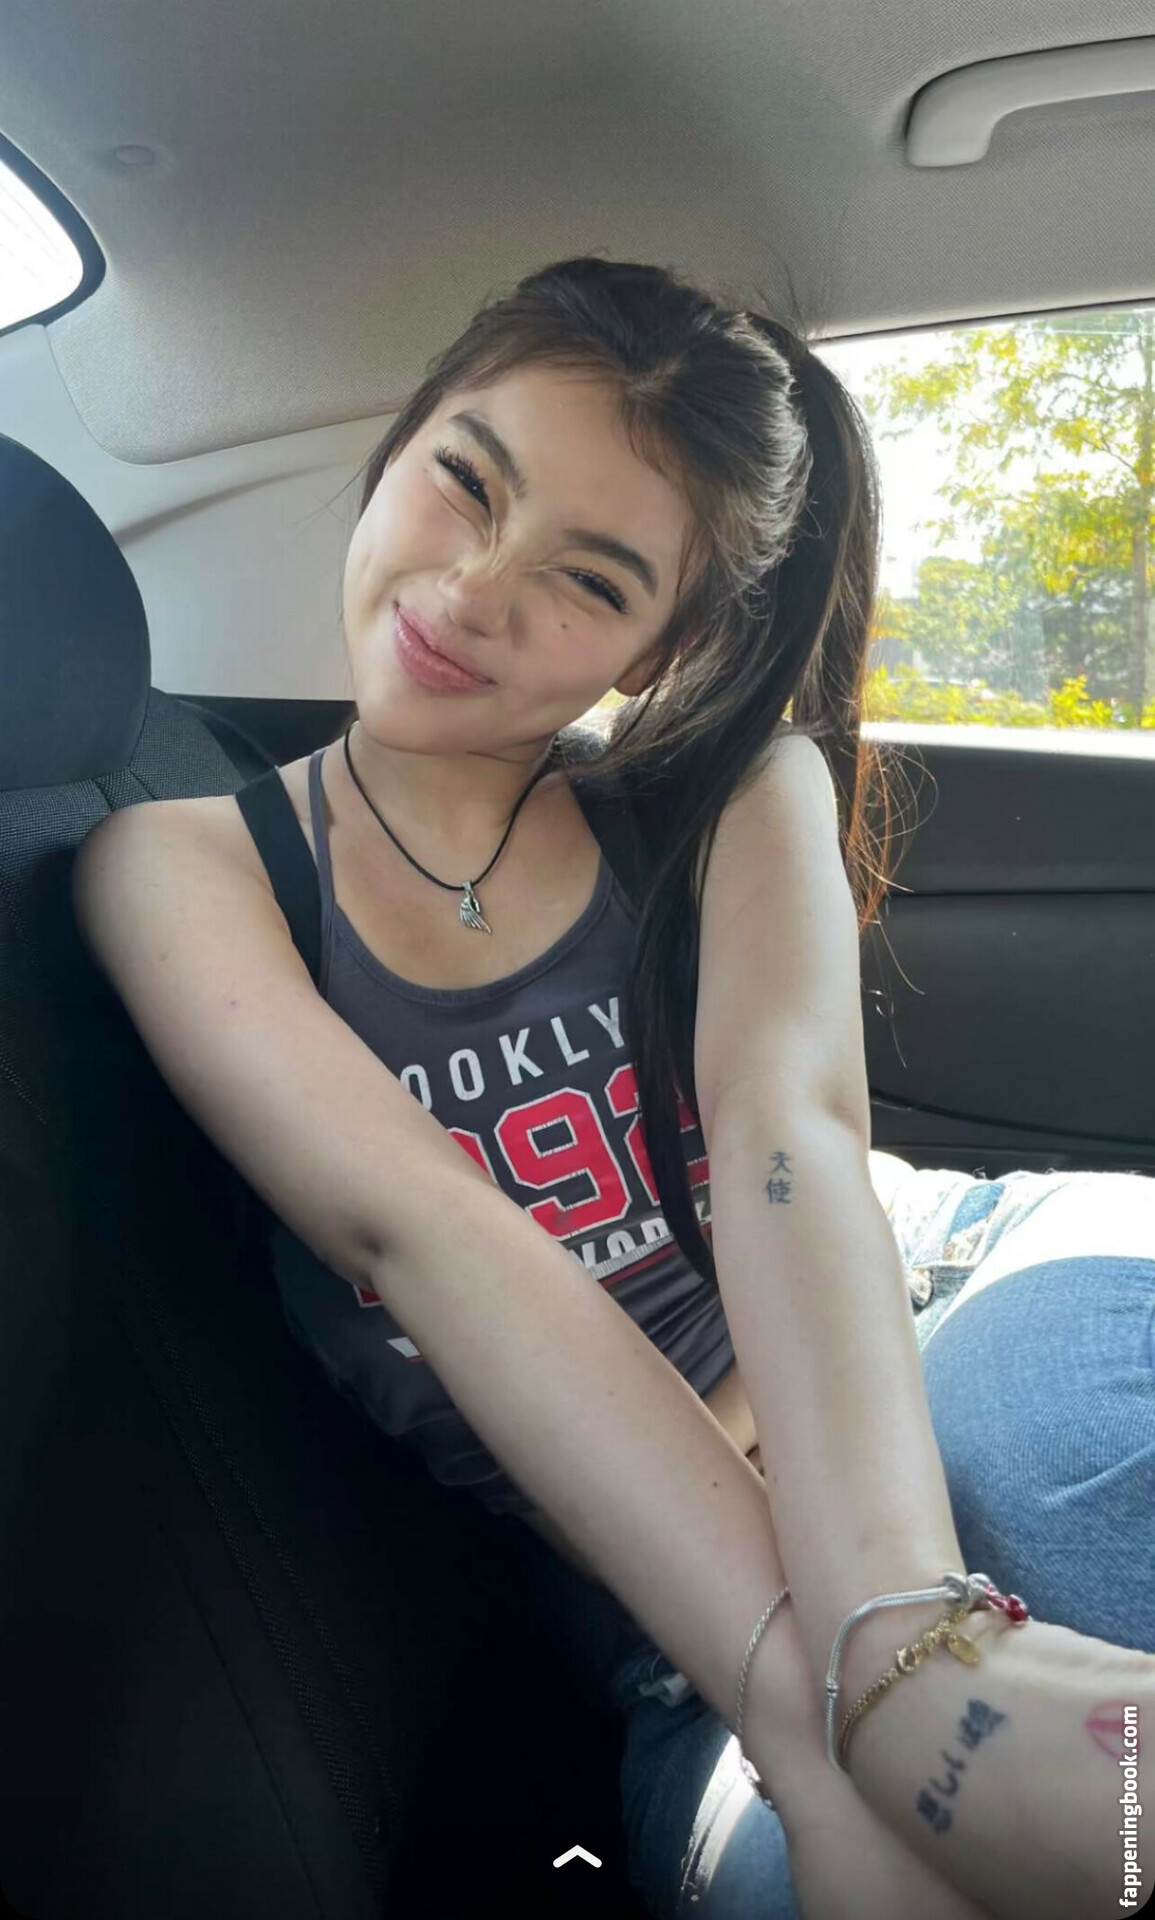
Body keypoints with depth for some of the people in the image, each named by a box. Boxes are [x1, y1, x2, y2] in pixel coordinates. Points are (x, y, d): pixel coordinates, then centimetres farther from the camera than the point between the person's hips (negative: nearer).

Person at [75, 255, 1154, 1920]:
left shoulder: (735, 800, 0)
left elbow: (792, 1133, -19)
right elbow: (428, 1223, -22)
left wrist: (897, 1629, -37)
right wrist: (824, 1717, -34)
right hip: (649, 1583, -2)